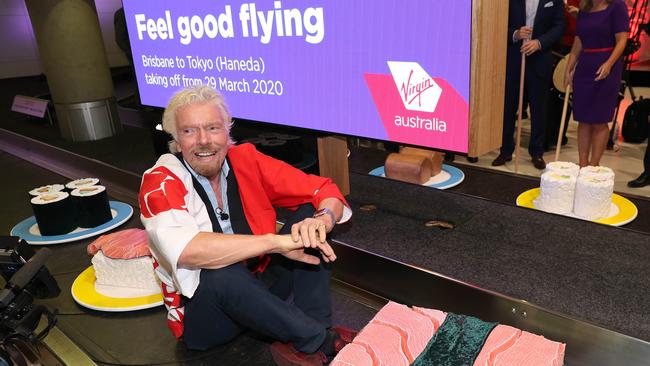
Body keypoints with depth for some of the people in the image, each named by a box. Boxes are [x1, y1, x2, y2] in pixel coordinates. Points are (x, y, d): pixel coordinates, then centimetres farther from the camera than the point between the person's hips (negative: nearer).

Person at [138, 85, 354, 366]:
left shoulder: (246, 159, -7)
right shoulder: (160, 182, -16)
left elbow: (325, 191, -7)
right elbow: (185, 251, -37)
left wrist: (320, 220, -31)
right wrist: (276, 241, -38)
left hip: (264, 286, 4)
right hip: (204, 314, -4)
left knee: (311, 212, -10)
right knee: (219, 273, -36)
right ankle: (322, 340, -15)